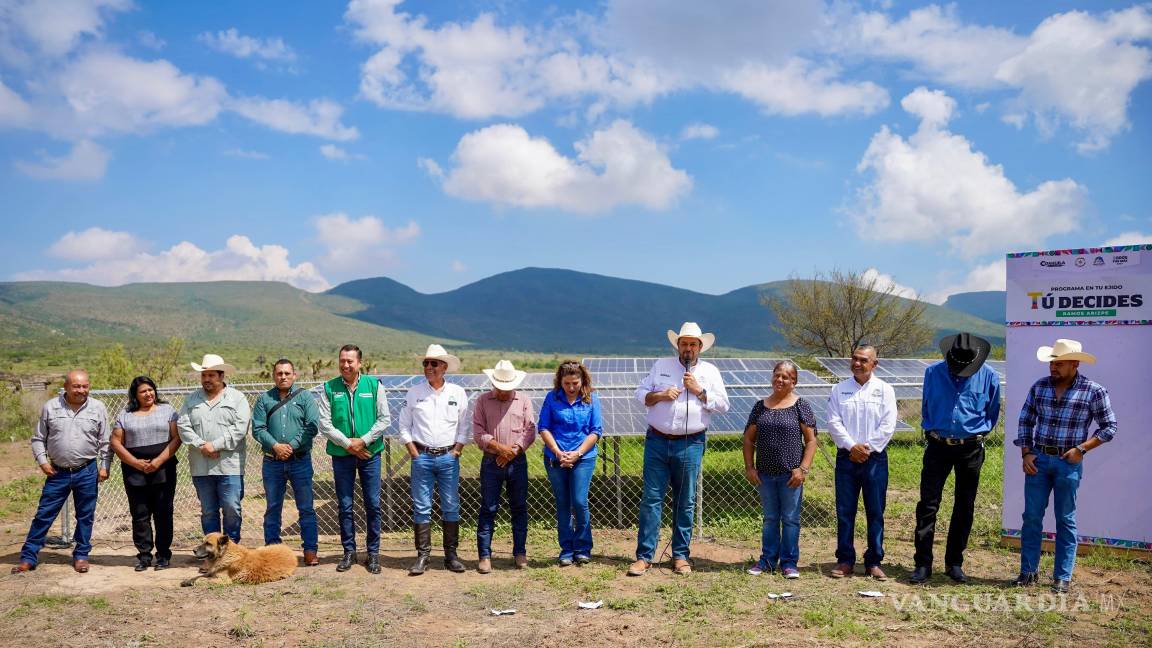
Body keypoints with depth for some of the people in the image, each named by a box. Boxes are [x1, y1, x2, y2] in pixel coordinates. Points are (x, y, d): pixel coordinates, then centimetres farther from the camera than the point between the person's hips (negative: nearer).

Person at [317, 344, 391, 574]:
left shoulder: (374, 385, 0)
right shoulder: (330, 388, 1)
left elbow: (384, 419, -2)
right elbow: (323, 423, -3)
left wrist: (363, 440, -11)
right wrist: (346, 443, -11)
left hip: (370, 454, -1)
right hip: (341, 454, 1)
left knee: (373, 504, 2)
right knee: (345, 505, 8)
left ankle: (373, 553, 13)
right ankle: (349, 551, 20)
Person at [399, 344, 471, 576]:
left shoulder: (458, 393, 5)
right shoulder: (414, 393, 4)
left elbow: (464, 426, 8)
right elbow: (404, 426, 8)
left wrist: (457, 451, -1)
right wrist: (414, 452, -1)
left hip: (449, 457, 0)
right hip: (422, 457, 0)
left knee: (451, 507, 3)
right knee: (421, 508, 0)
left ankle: (451, 555, 11)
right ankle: (422, 556, 7)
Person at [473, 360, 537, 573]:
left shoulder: (524, 401, 9)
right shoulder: (483, 401, 7)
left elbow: (530, 430, 2)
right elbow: (478, 432, -1)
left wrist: (513, 451, -10)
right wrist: (499, 447, -14)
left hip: (517, 461, 1)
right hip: (491, 462, -1)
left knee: (519, 508, 6)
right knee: (488, 509, -1)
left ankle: (520, 552, 16)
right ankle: (484, 556, 4)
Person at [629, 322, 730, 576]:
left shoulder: (710, 371, 8)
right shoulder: (661, 366, 10)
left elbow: (723, 405, 3)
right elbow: (640, 393, 9)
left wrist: (699, 391, -8)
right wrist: (660, 395, -9)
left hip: (690, 444, 0)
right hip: (657, 441, 0)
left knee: (685, 502, 6)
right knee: (651, 498, -1)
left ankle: (680, 556, 17)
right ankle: (644, 556, 3)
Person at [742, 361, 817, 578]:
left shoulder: (800, 406, -2)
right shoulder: (760, 406, 7)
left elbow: (811, 440, -4)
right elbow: (749, 439, 10)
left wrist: (803, 469, -12)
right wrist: (749, 467, 2)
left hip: (790, 474, -3)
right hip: (765, 473, 3)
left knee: (790, 519, 4)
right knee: (770, 518, 13)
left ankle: (789, 562, 14)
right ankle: (768, 560, 22)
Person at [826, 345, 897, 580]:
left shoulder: (884, 390, 3)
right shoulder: (840, 390, 7)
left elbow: (888, 425, -4)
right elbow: (833, 423, 0)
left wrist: (868, 448, -11)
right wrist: (852, 446, -11)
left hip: (875, 458, -1)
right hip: (846, 457, 1)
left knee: (875, 512, 3)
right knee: (844, 511, 3)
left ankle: (874, 562, 12)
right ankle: (845, 560, 11)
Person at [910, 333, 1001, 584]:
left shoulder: (989, 377, -3)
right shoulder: (933, 372, -2)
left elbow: (992, 413, 12)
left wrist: (978, 433, 7)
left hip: (970, 449, 1)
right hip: (938, 446, 0)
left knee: (964, 507, 8)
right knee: (927, 505, -5)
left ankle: (955, 563, 20)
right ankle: (923, 564, -1)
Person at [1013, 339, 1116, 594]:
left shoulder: (1094, 392, -7)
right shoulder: (1039, 387, 2)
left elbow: (1109, 427, -1)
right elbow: (1025, 421, 9)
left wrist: (1082, 449, -12)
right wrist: (1026, 453, 0)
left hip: (1068, 462, -3)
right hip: (1038, 459, 3)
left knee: (1065, 520, 6)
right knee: (1032, 516, 6)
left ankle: (1062, 577, 15)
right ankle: (1028, 571, 16)